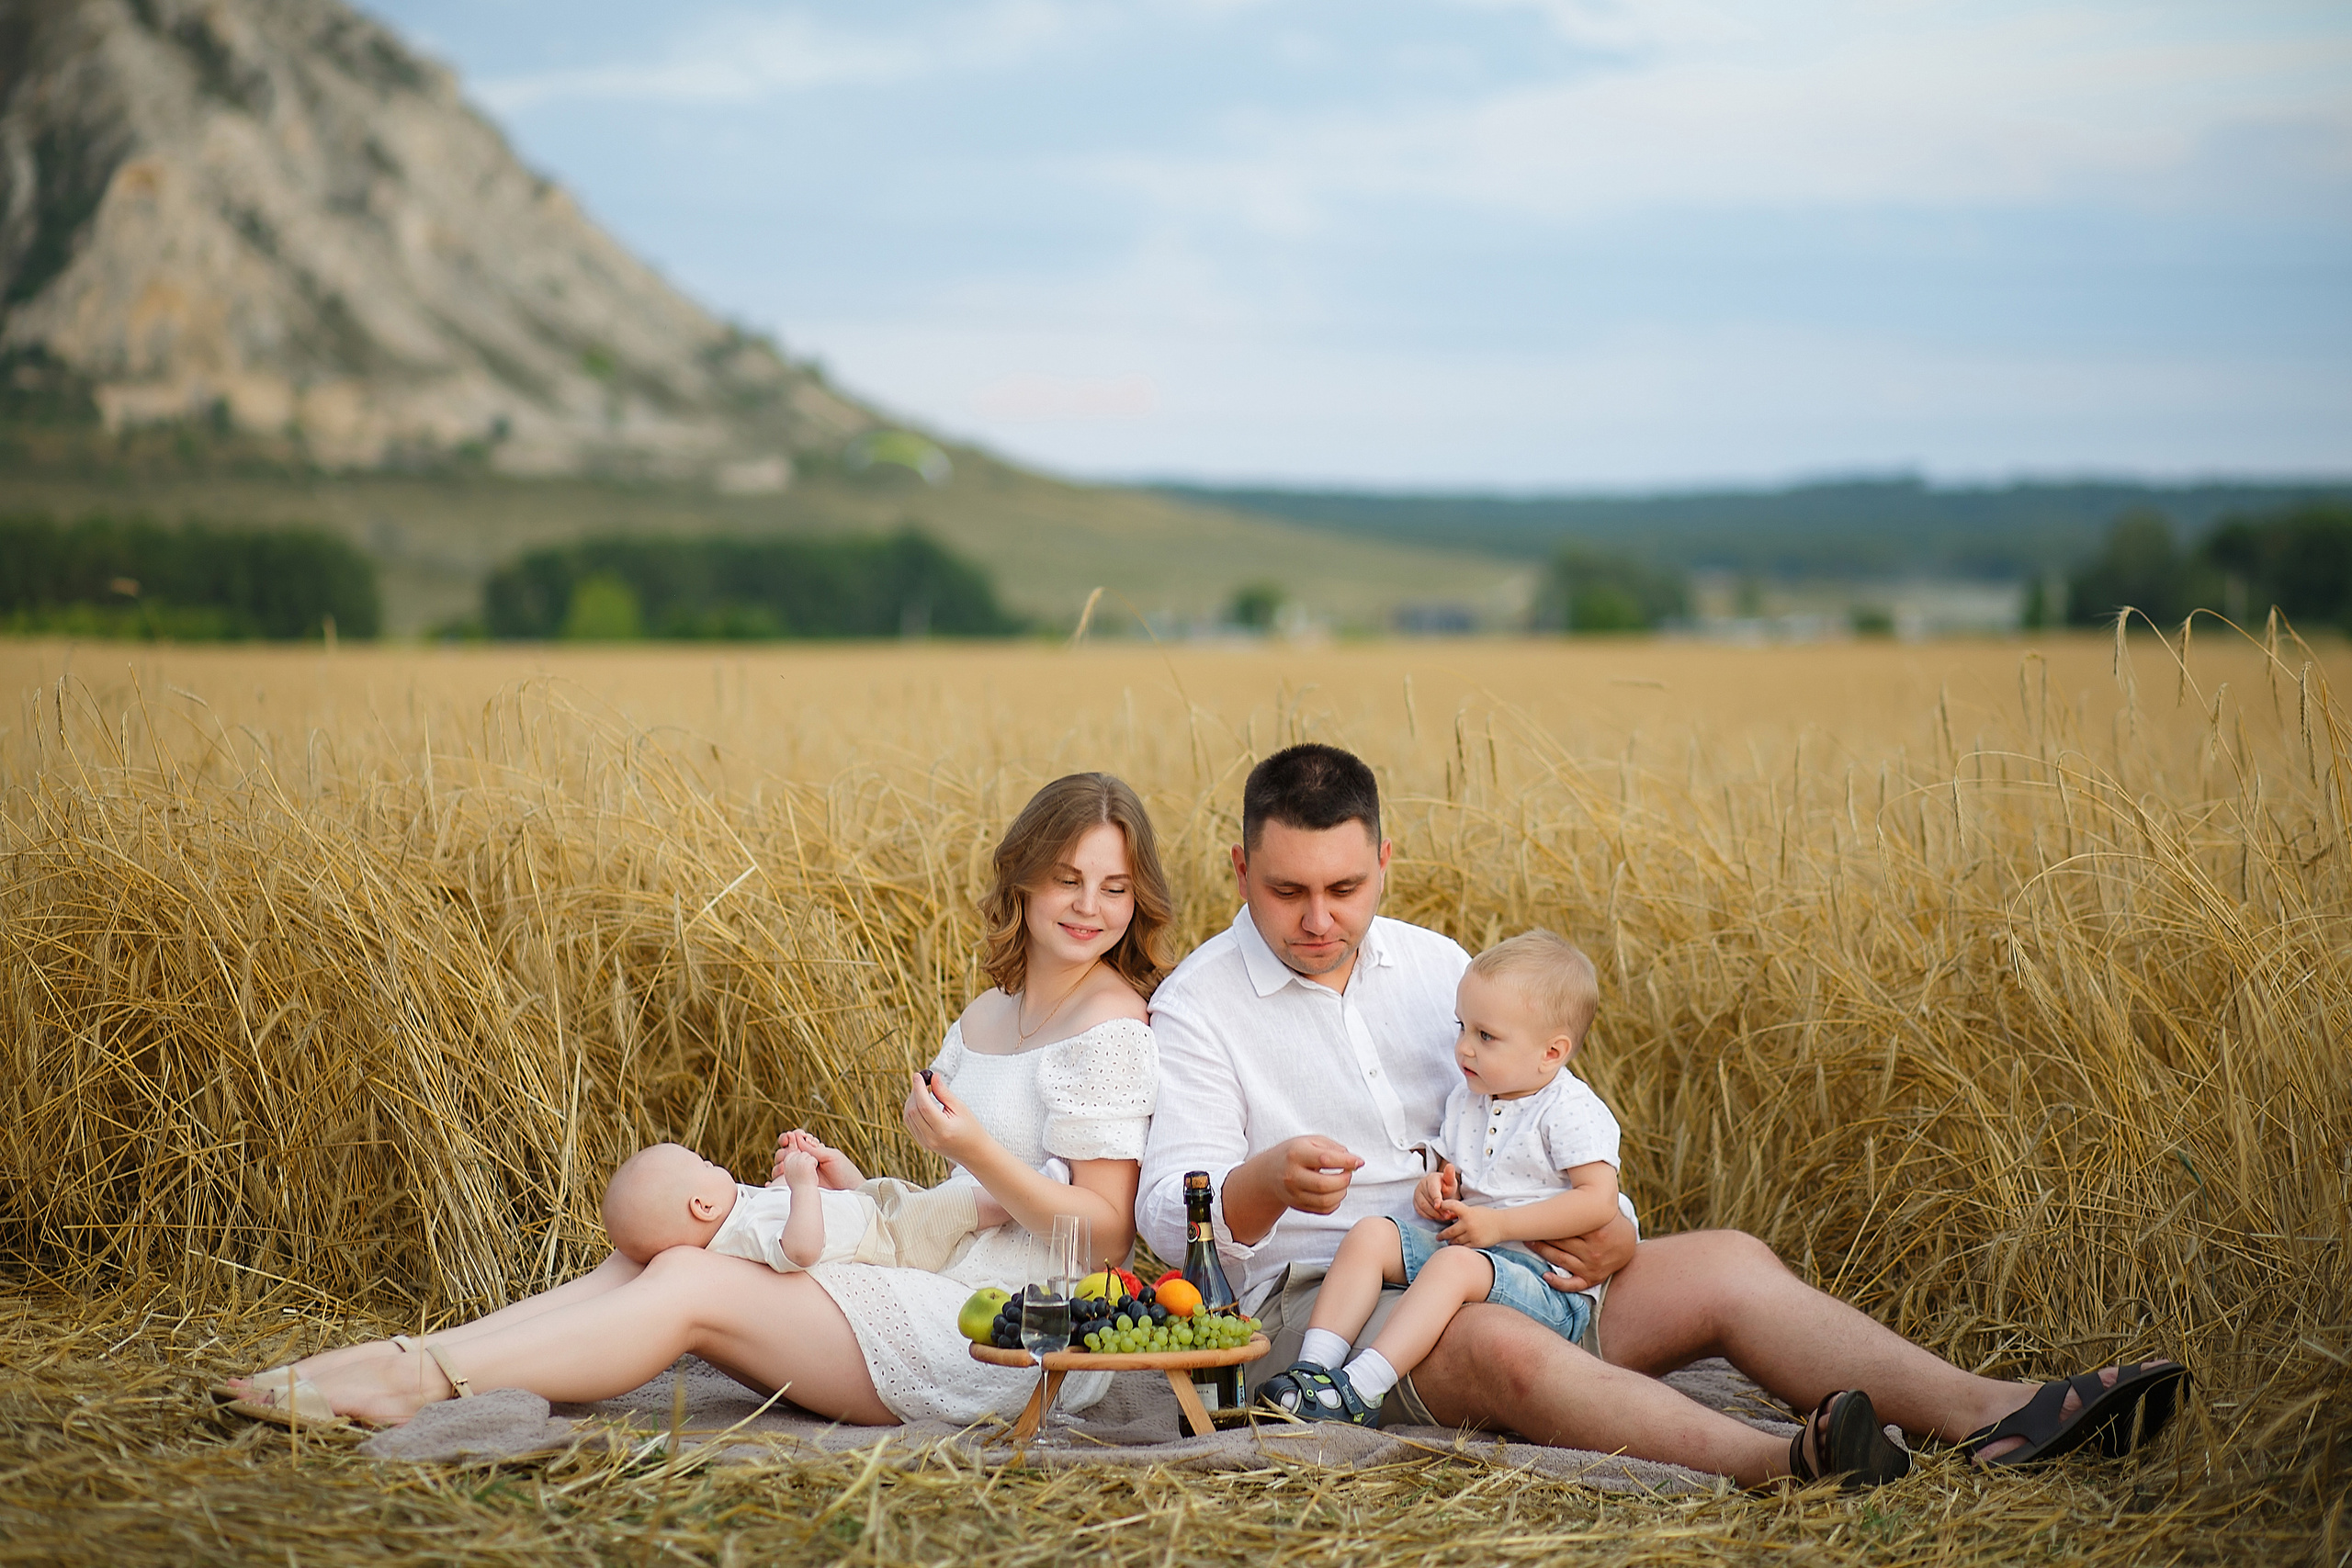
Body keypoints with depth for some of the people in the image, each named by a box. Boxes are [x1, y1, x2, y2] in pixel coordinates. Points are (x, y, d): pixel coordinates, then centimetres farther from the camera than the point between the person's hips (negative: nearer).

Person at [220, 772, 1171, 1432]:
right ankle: (397, 1357, -15)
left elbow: (1102, 1230, -12)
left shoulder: (1108, 1029, -8)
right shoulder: (987, 1019, 19)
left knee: (691, 1288, -19)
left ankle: (415, 1387, -24)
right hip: (935, 1291, 8)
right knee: (651, 1260, -8)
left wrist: (974, 1151, -22)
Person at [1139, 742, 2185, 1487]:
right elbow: (1172, 1211, -15)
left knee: (1726, 1263, -11)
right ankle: (1775, 1464, -57)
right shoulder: (1197, 1008, -3)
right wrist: (1269, 1180, -37)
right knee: (1491, 1344, -37)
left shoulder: (1436, 966, 14)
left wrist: (1611, 1231, -1)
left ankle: (1983, 1415, -26)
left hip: (1499, 1267, 6)